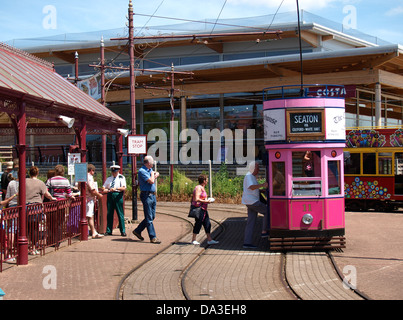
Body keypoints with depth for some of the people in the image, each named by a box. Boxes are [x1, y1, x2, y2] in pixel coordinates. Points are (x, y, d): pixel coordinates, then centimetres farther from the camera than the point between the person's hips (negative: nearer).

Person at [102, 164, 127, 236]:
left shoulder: (121, 177, 4)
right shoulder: (109, 178, 18)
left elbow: (124, 188, -8)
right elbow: (104, 189, 17)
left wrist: (115, 188, -23)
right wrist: (108, 190, -6)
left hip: (118, 195, -4)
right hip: (110, 195, 4)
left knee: (120, 214, -4)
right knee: (109, 214, 4)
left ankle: (123, 231, 1)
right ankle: (108, 231, 10)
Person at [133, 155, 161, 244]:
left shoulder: (150, 169, 15)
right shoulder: (142, 171, -13)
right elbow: (151, 181, -21)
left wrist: (155, 175, 9)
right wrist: (152, 174, -2)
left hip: (152, 195, 9)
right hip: (146, 195, -9)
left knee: (152, 216, 13)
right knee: (149, 218, -5)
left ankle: (137, 231, 24)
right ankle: (153, 237, -3)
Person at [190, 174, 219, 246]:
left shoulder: (202, 188, 17)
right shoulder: (198, 188, -14)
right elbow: (196, 199, -22)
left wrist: (207, 200, 11)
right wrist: (206, 201, -16)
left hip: (203, 209, 10)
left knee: (207, 224, 7)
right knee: (198, 224, -3)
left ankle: (209, 240, 9)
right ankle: (193, 240, 8)